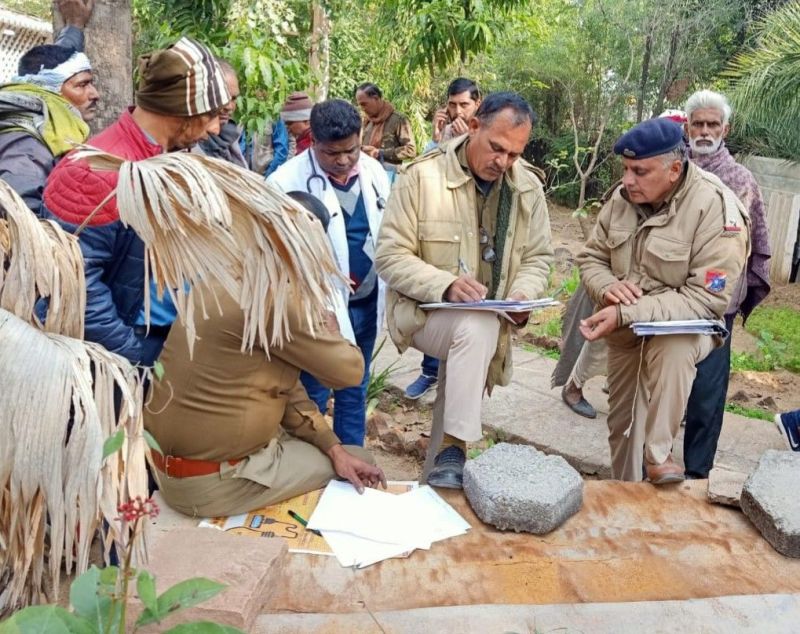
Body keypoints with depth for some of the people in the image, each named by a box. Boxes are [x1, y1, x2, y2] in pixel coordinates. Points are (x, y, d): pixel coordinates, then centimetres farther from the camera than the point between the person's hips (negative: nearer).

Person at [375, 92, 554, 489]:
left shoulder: (529, 186, 0)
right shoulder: (422, 176, -14)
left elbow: (538, 257, 8)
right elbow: (389, 256, -15)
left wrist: (523, 295, -14)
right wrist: (445, 285, -30)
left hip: (487, 324, 6)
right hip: (424, 312, -5)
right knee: (477, 326, -33)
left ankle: (438, 475, 32)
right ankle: (453, 449, -25)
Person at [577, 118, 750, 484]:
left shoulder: (716, 207, -24)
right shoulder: (622, 198, -8)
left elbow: (707, 300, -28)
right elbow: (590, 258, 2)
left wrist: (625, 314, -35)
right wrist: (607, 288, -22)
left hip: (686, 329, -5)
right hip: (624, 330, 5)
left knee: (672, 349, -39)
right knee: (621, 423, 14)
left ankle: (658, 455, -21)